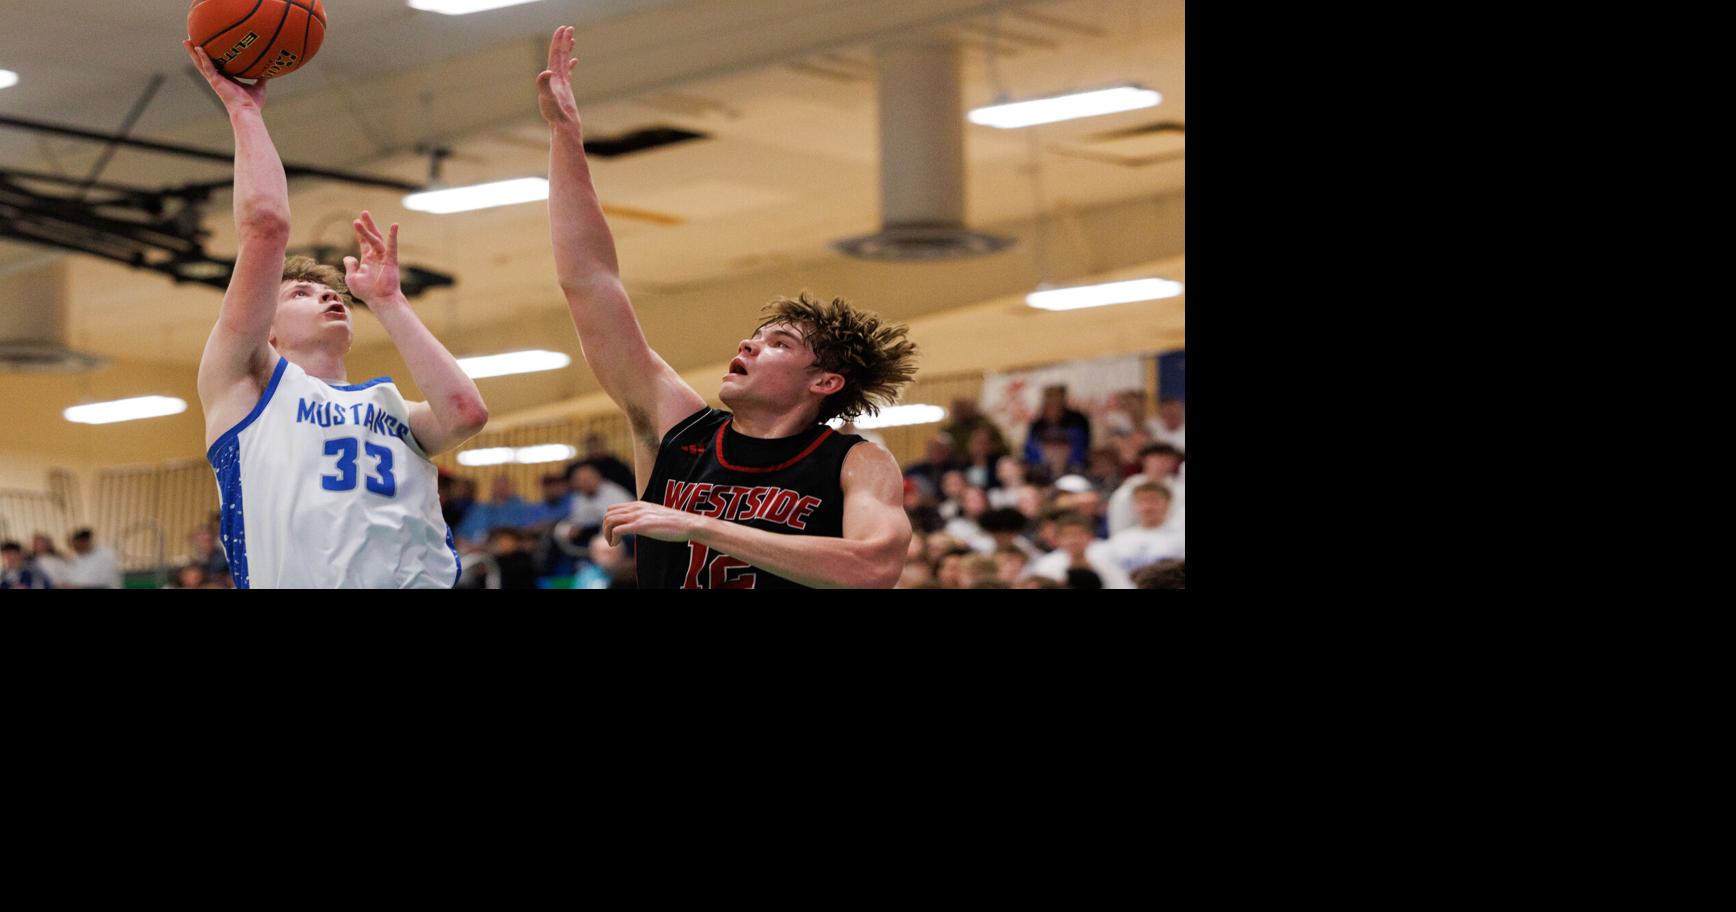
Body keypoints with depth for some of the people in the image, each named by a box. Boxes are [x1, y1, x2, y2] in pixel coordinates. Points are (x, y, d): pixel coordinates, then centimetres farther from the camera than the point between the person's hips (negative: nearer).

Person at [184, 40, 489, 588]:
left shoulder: (391, 406, 27)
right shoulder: (245, 384, 16)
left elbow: (465, 414, 5)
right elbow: (264, 224, 7)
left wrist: (388, 301, 17)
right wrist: (244, 110, 17)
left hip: (425, 575, 2)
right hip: (301, 578, -2)